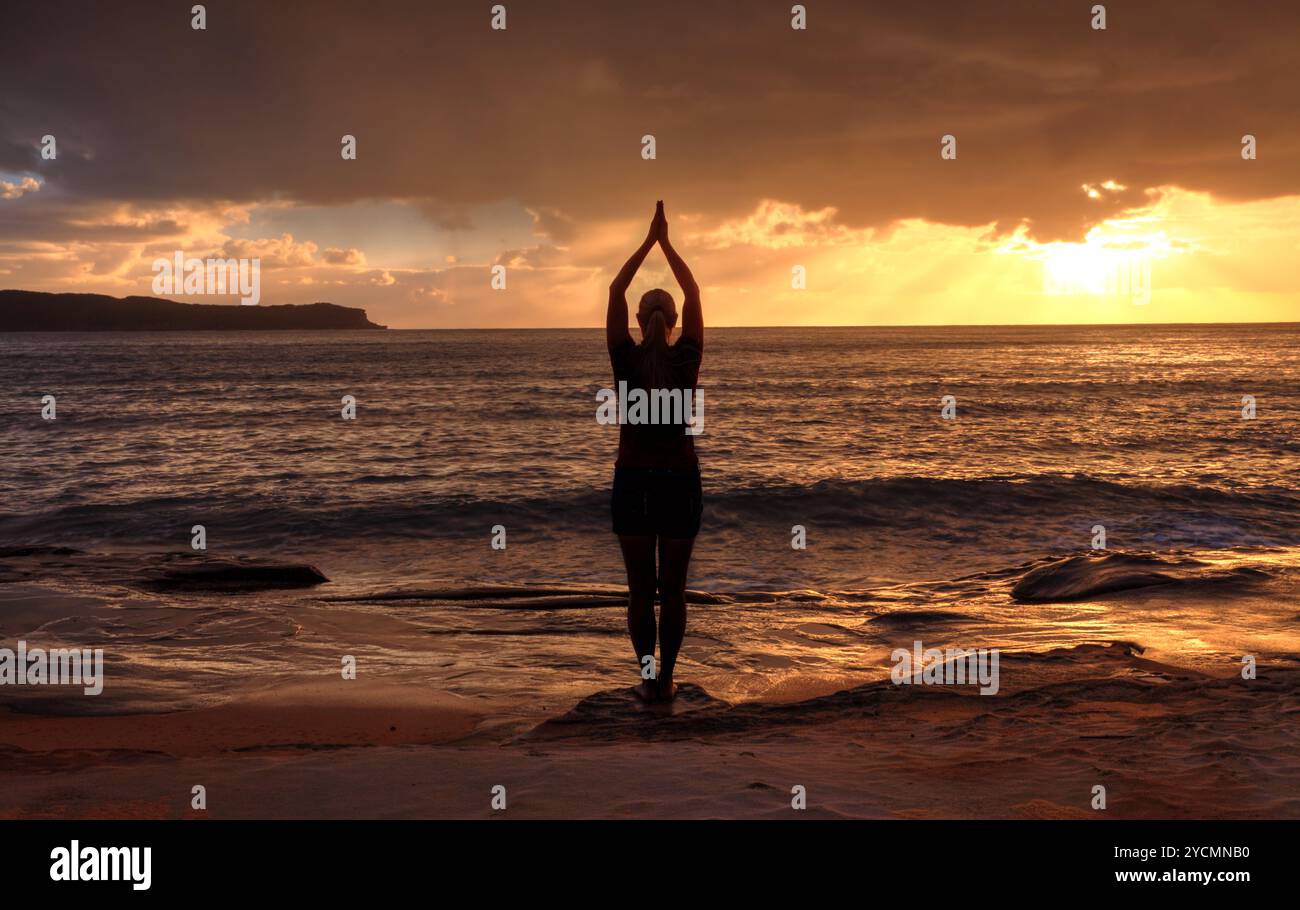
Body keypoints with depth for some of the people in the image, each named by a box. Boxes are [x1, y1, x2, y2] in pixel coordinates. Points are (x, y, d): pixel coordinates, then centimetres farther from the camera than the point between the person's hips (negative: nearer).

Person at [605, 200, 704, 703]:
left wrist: (650, 241, 5)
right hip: (680, 480, 0)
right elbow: (693, 293, 2)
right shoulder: (685, 359, -7)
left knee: (640, 588, 5)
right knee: (673, 589, 7)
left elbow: (616, 291, 1)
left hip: (633, 480, 0)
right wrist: (666, 243, 7)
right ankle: (666, 678, 9)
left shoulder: (627, 360, -8)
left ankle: (647, 677, 4)